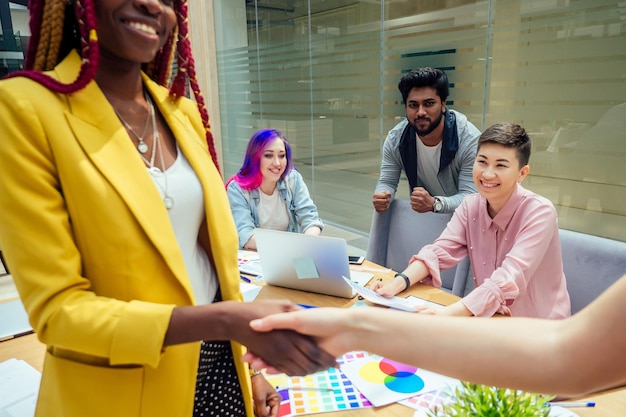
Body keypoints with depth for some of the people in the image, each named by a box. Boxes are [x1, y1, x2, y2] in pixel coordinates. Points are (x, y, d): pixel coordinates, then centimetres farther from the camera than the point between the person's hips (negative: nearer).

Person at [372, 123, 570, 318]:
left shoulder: (539, 213, -18)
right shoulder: (471, 206, -3)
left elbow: (508, 281, -29)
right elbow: (439, 251, -10)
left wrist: (445, 315, -41)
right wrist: (399, 282, -28)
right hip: (490, 316, 4)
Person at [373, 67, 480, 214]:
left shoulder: (470, 140, -20)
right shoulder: (395, 139, -11)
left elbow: (471, 197, -23)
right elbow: (387, 182, -4)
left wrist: (434, 204, -42)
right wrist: (382, 197, -28)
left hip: (461, 217, -3)